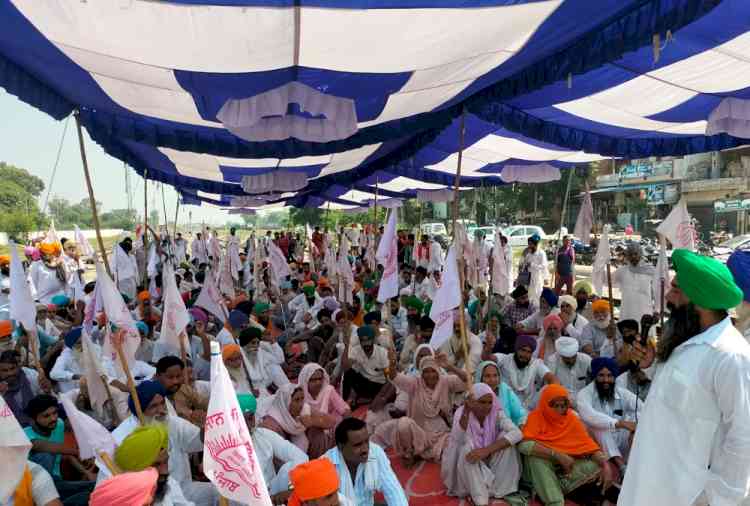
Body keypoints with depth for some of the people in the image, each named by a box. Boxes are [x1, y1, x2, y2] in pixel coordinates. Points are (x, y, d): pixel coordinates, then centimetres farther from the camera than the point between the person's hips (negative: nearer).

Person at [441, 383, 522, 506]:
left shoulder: (496, 412, -14)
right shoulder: (461, 412, -18)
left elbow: (517, 434, -29)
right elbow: (458, 439, -34)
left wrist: (487, 450, -38)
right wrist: (466, 412, -47)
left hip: (490, 460, 2)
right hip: (466, 465, -2)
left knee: (506, 439, -23)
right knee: (467, 447, -34)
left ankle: (497, 493, -16)